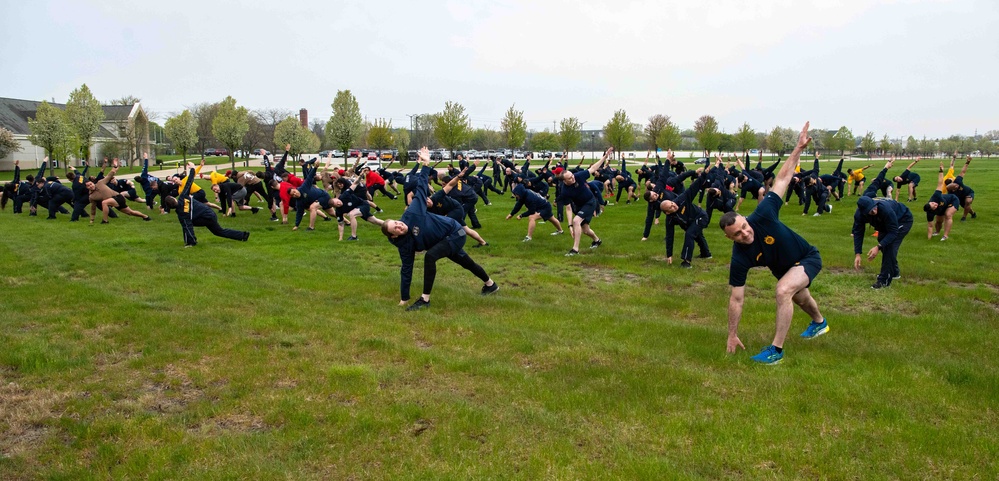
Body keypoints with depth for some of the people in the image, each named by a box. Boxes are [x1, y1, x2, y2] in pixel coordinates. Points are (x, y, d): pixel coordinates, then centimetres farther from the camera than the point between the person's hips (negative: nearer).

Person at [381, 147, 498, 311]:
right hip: (446, 241, 6)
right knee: (467, 263, 25)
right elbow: (406, 270, -11)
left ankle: (425, 299, -18)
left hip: (455, 232, -6)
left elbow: (421, 188, -17)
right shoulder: (404, 245, -15)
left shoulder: (412, 213, -27)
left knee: (430, 256, -27)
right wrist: (403, 298, -10)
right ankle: (491, 284, 53)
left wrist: (425, 165, -20)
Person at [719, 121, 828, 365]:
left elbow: (782, 179, -27)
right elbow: (736, 298, -23)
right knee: (799, 297, 33)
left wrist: (799, 148, -33)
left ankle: (776, 349, -20)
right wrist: (732, 335, -20)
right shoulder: (740, 258, -29)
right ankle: (819, 322, 69)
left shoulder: (762, 216, -36)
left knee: (783, 290, -30)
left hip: (807, 257, -4)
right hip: (784, 268, 4)